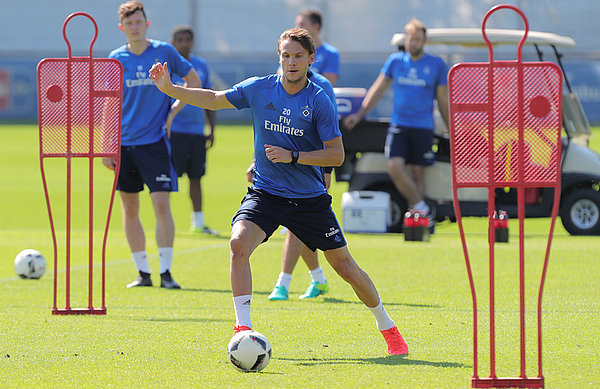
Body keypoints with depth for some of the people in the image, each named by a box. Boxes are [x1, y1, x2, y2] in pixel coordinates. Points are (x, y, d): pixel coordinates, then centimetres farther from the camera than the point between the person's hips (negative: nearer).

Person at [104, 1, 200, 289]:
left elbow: (193, 80, 11)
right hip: (125, 143, 3)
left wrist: (174, 111, -1)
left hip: (155, 142, -3)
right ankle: (143, 273, 14)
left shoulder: (164, 52, -1)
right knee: (129, 208, 5)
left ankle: (165, 272, -8)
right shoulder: (116, 59, 4)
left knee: (161, 203, -12)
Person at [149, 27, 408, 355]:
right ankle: (243, 329, -20)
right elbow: (213, 99, 7)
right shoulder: (259, 89, -3)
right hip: (265, 193, 1)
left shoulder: (319, 101, -10)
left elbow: (336, 155, -10)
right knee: (239, 244, -26)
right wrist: (170, 89, -3)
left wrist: (293, 156, -20)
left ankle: (387, 327, 25)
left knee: (345, 267, 4)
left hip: (310, 198, -1)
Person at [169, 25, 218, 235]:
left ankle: (198, 222, 15)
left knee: (196, 177, 8)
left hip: (196, 130, 5)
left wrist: (212, 129, 15)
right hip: (173, 131, -5)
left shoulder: (201, 66, 13)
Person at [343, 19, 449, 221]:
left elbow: (443, 100, 11)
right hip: (398, 125, 1)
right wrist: (359, 115, 9)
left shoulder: (436, 64, 4)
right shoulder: (395, 61, 8)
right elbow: (377, 90, 15)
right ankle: (421, 207, -4)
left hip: (423, 127, -1)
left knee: (418, 172, 1)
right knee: (395, 167, -16)